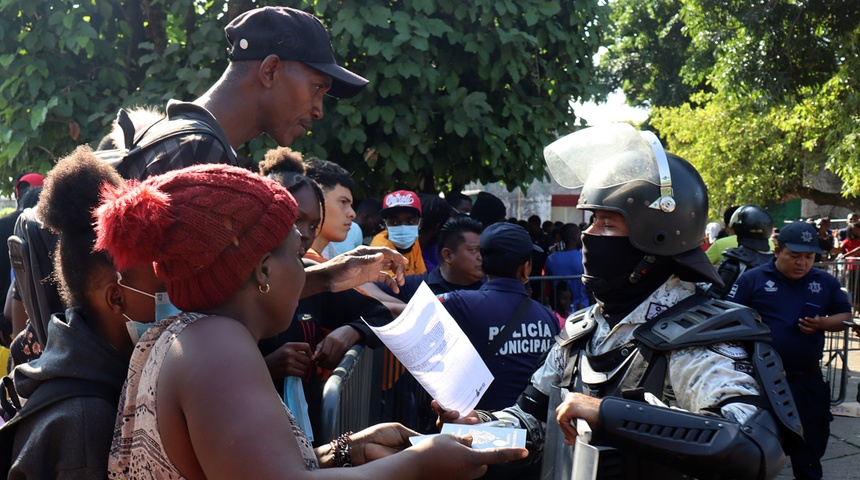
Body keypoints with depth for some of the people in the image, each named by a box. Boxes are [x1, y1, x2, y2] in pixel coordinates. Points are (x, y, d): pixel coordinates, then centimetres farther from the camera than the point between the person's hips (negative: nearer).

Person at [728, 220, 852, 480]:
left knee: (809, 448, 14)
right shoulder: (752, 279, -4)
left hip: (808, 383, 3)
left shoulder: (826, 282, 6)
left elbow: (845, 317, 11)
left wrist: (822, 324, -10)